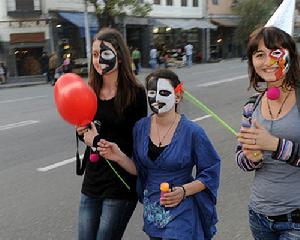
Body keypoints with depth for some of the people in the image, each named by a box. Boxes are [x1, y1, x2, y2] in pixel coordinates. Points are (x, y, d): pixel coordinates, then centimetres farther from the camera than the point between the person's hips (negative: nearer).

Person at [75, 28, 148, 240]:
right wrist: (82, 131, -6)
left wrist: (97, 140, -12)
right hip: (92, 181, 6)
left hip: (121, 185, -5)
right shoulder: (91, 91, 2)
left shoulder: (135, 93, -13)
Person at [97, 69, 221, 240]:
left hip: (181, 211, -4)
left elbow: (210, 173, -8)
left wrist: (184, 191, -21)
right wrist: (119, 157, -10)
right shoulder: (141, 127, -3)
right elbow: (140, 169, 6)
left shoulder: (192, 132, -17)